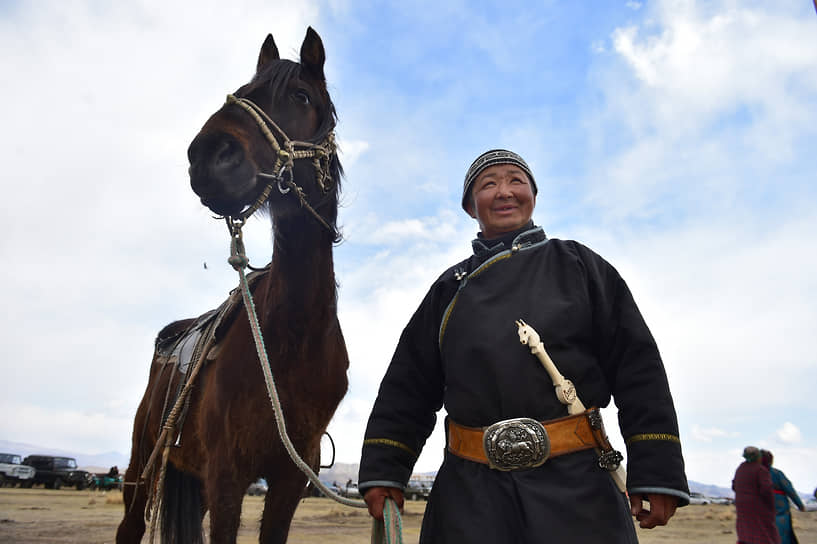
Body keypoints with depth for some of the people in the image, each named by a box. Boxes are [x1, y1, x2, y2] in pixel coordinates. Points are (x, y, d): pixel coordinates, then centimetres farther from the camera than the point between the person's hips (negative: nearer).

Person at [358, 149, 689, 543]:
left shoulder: (575, 264, 7)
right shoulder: (449, 288, 13)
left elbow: (636, 363, 0)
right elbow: (409, 385, 12)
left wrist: (656, 471, -7)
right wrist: (384, 470, 4)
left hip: (574, 484, -1)